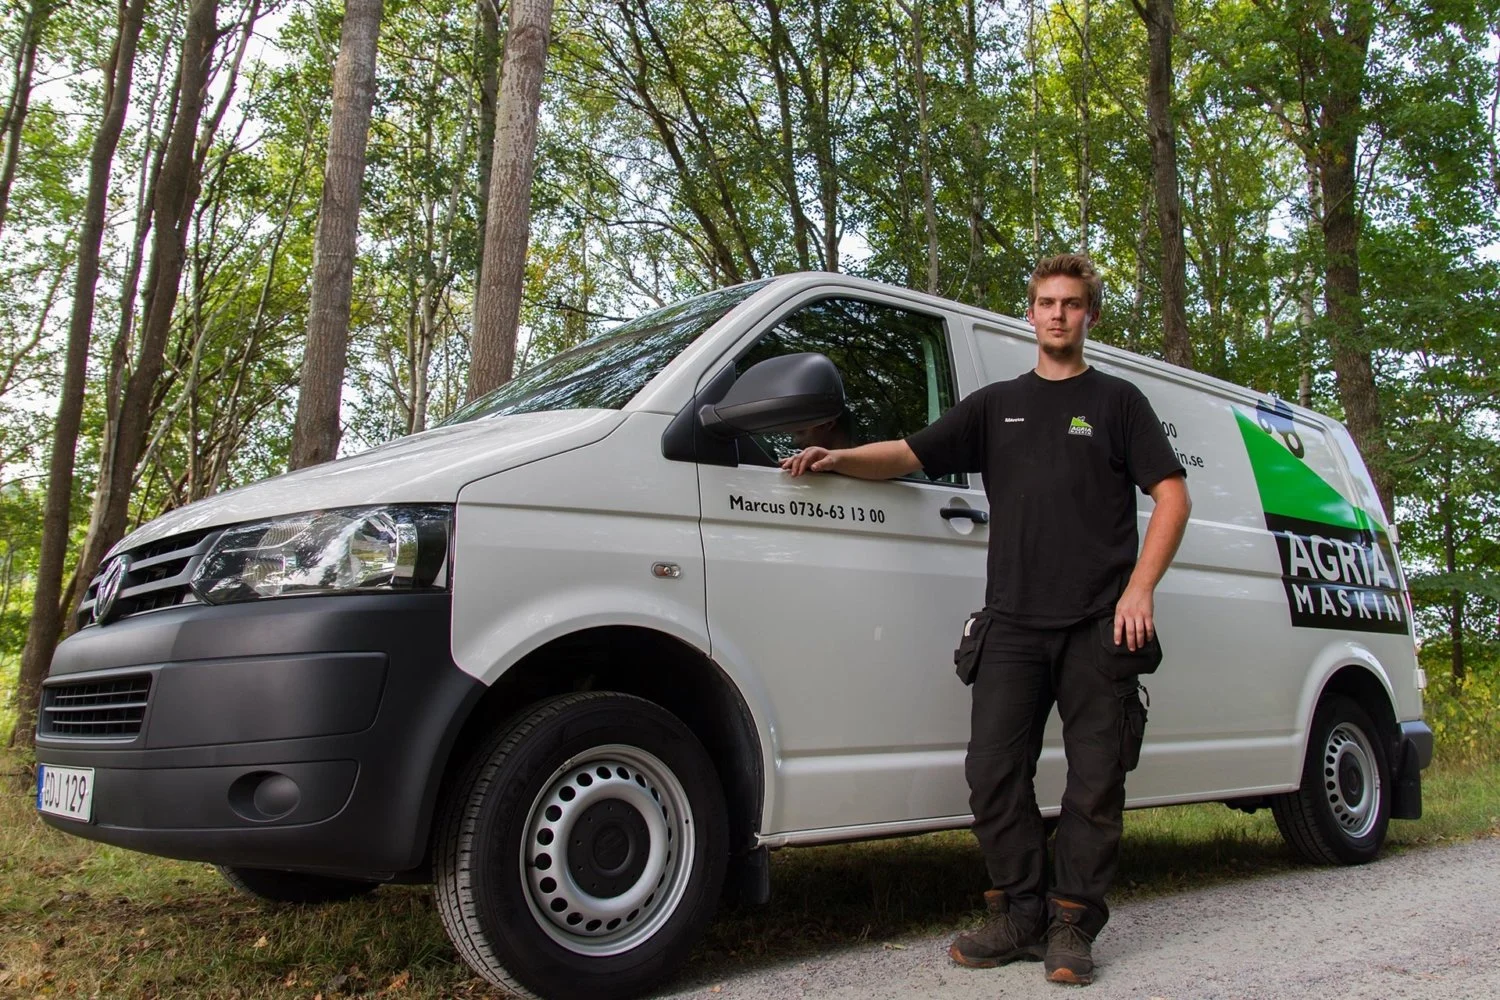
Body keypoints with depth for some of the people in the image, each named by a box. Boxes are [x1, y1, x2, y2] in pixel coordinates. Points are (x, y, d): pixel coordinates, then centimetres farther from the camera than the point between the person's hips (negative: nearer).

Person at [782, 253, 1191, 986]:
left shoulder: (1115, 401, 12)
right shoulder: (997, 404, 21)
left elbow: (1171, 495, 5)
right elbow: (910, 454, 13)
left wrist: (1140, 589, -8)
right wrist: (839, 458, -6)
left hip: (1098, 624, -2)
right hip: (1013, 622, 3)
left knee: (1095, 781, 0)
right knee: (993, 771, -2)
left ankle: (1072, 924, 12)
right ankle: (1020, 913, 12)